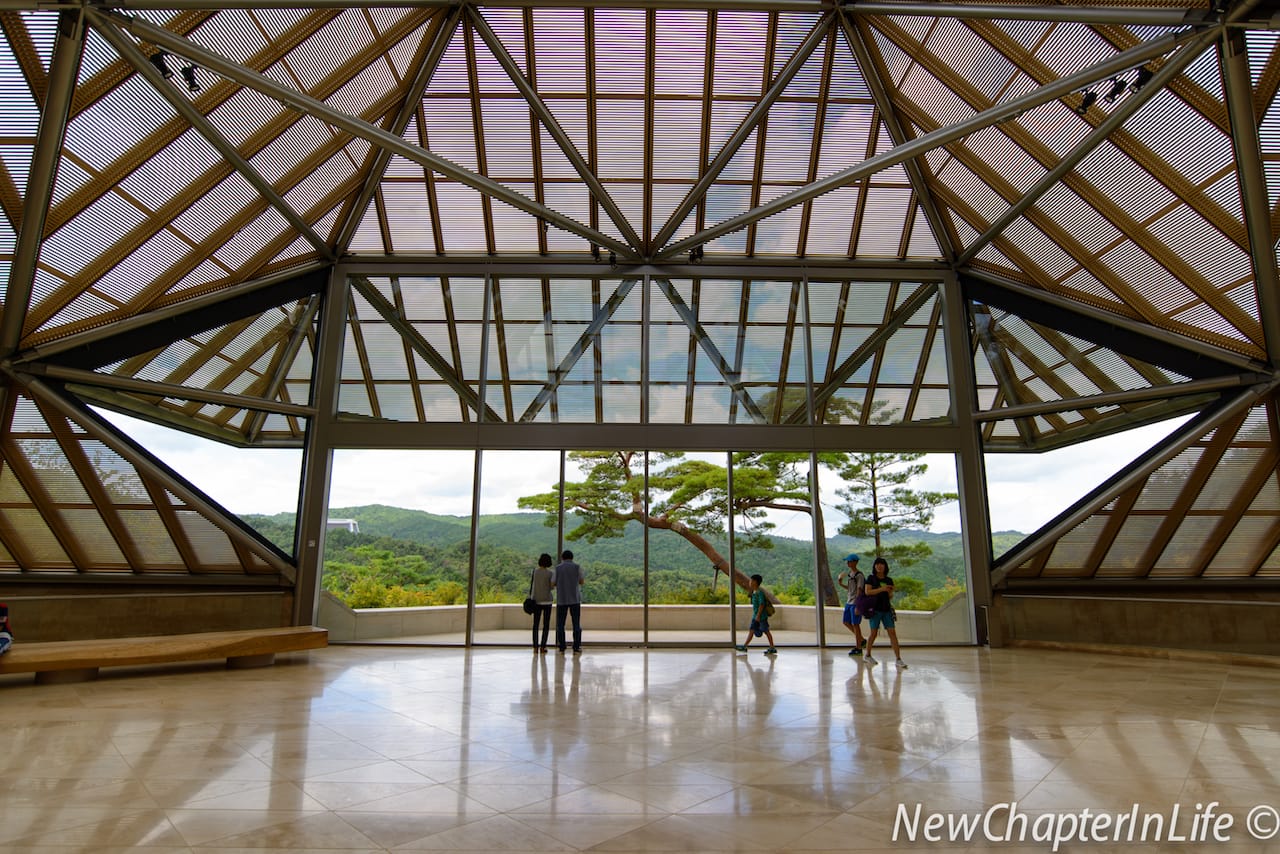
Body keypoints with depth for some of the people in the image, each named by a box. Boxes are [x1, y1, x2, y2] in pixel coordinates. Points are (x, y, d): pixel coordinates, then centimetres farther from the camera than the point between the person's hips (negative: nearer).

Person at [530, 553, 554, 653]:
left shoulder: (535, 571, -3)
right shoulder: (550, 573, -8)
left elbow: (531, 586, -2)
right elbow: (551, 587, -4)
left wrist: (530, 598, 7)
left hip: (536, 600, 2)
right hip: (547, 600, -2)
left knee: (536, 624, 8)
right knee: (546, 624, 5)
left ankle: (535, 647, 2)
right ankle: (543, 646, -1)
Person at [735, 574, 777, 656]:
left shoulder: (760, 592, -18)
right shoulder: (754, 592, 11)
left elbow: (762, 604, -22)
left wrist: (758, 615, -23)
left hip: (761, 616, -9)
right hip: (755, 616, 9)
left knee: (766, 631, -1)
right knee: (751, 630, 6)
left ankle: (772, 648, 8)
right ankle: (744, 646, 7)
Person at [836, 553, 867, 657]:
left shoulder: (859, 575, -14)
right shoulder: (849, 573, 12)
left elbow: (859, 591, -18)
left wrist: (857, 606, -20)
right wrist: (841, 584, 6)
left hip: (855, 603, -9)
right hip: (849, 602, 9)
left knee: (855, 625, -1)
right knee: (846, 622, 13)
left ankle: (858, 648, 9)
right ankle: (862, 640, 26)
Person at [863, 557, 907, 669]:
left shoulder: (889, 580, 10)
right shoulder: (871, 578, 0)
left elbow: (890, 596, 14)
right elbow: (867, 591, -11)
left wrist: (890, 593, -9)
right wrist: (881, 589, -19)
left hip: (886, 609, 3)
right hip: (875, 609, -3)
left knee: (892, 633, -4)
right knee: (874, 633, 2)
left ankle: (898, 659, -3)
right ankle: (867, 655, 20)